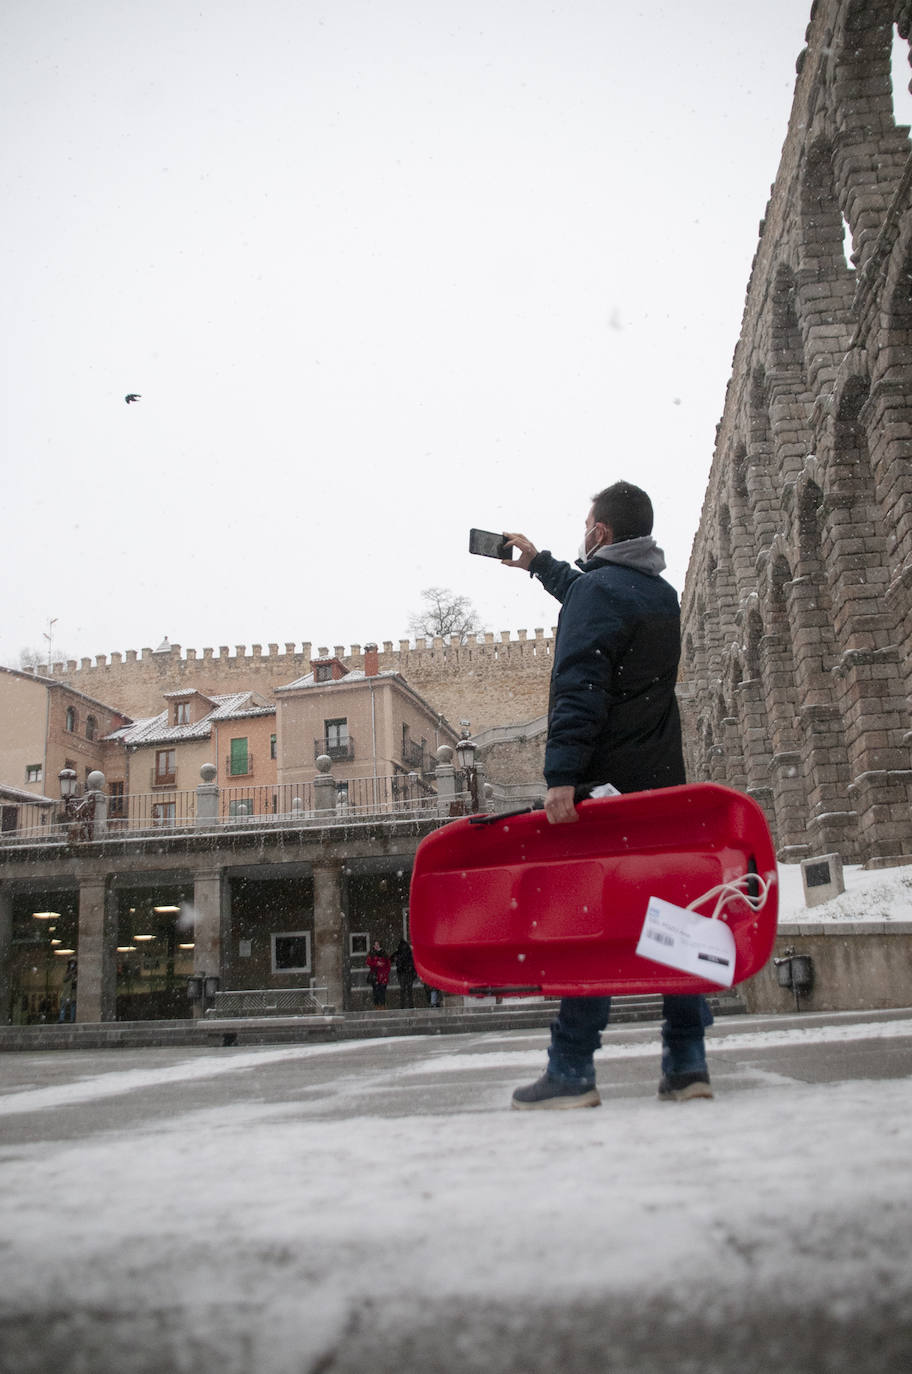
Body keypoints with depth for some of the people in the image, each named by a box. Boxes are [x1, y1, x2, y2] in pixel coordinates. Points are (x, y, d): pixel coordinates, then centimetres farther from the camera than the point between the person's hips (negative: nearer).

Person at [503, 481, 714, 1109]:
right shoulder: (662, 594, 19)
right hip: (662, 777, 8)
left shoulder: (598, 590, -7)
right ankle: (688, 1063, 8)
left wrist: (562, 775, -25)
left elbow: (578, 690, -20)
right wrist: (540, 563, 53)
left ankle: (572, 1072, -6)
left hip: (605, 783, -8)